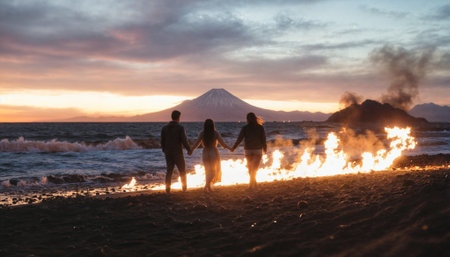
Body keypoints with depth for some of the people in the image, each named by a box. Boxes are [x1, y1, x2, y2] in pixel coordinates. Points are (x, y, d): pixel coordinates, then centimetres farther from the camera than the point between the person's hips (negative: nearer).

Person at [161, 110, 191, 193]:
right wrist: (189, 149, 1)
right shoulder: (180, 128, -11)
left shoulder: (164, 128, 3)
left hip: (168, 153, 4)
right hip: (178, 153, -4)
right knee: (182, 171, 12)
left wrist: (164, 151, 20)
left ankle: (167, 189, 2)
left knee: (169, 171, 10)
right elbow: (184, 141, -15)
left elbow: (162, 142, 5)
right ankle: (184, 187, 19)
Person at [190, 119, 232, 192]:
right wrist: (230, 148, -2)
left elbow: (196, 144, -6)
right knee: (214, 171, 12)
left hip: (205, 154, 3)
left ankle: (208, 187, 20)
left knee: (208, 171, 19)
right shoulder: (216, 133, -11)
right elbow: (223, 144, -15)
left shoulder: (202, 133, -6)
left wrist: (191, 150, 8)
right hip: (214, 153, -2)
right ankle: (206, 185, -7)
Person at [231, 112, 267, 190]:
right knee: (254, 169, 1)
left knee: (250, 169, 17)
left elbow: (239, 139, -5)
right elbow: (263, 140, -2)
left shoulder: (245, 128, -4)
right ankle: (252, 185, -10)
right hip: (258, 150, -1)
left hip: (248, 150, 1)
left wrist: (233, 148, 4)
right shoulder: (260, 127, -2)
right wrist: (265, 149, 11)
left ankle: (254, 184, 24)